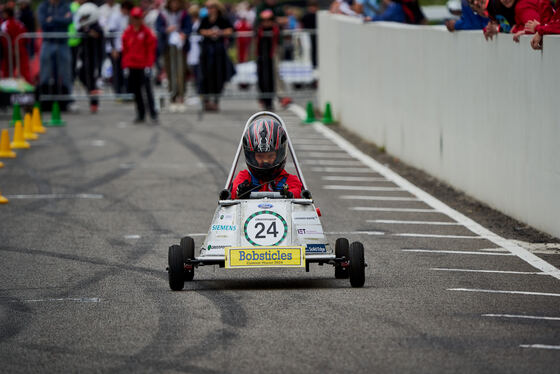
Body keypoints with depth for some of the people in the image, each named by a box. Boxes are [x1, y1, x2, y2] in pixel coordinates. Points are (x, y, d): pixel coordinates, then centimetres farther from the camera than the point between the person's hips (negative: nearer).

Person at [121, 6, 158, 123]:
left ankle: (153, 114, -6)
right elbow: (125, 50, 12)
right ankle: (140, 114, 15)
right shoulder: (127, 33, 9)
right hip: (132, 67, 5)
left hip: (144, 67, -5)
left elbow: (151, 50, -5)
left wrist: (148, 65, -12)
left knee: (148, 90, -8)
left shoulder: (147, 32, -3)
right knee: (136, 91, 7)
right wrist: (125, 65, 6)